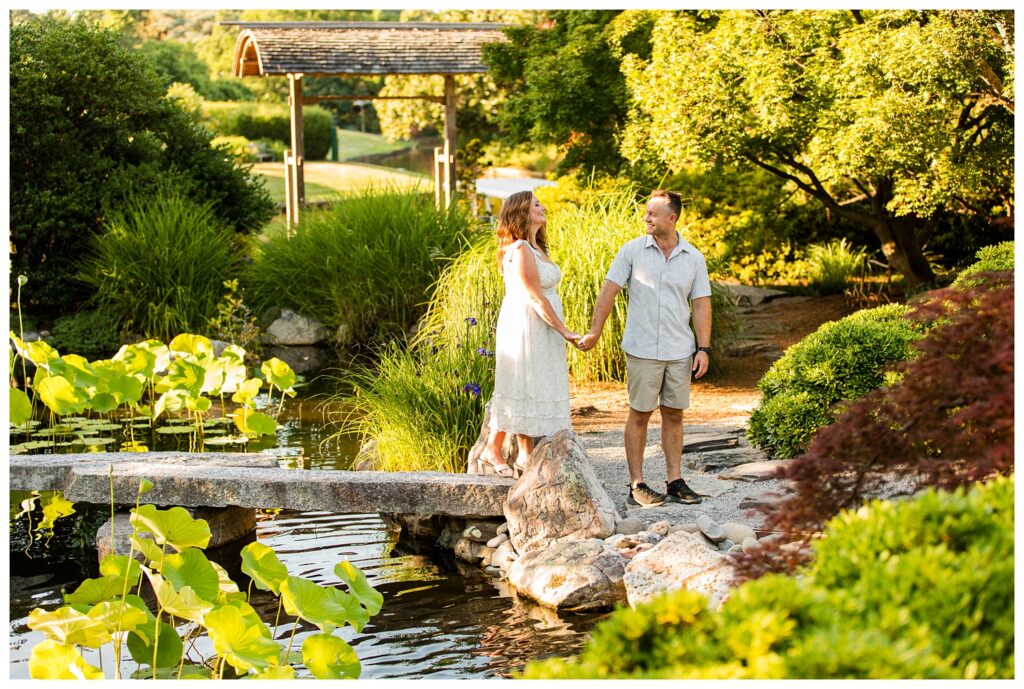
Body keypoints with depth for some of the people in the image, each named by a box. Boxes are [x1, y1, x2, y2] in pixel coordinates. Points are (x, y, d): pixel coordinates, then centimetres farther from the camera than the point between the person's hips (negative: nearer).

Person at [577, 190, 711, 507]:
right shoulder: (632, 250, -2)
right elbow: (609, 291, -2)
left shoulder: (694, 258, 4)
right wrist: (594, 332, -7)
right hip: (642, 350, -2)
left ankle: (675, 483, 14)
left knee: (673, 415, 8)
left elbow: (701, 304, 5)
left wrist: (704, 348, -1)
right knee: (640, 415, 2)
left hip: (680, 351, 2)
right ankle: (637, 486, 6)